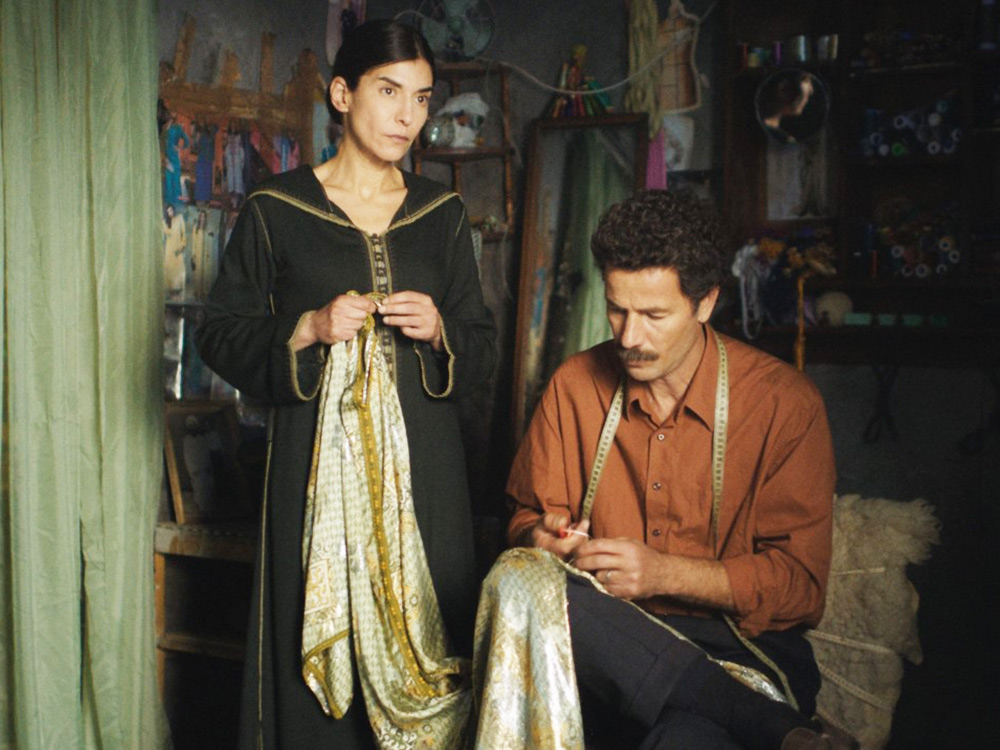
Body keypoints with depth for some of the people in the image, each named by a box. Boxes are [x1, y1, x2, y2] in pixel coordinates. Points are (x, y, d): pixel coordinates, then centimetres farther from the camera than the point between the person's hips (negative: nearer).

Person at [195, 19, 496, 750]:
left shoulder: (444, 214, 10)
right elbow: (220, 335, 2)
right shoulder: (275, 211, 1)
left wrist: (439, 331, -8)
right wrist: (307, 330, -13)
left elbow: (484, 347, 12)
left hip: (424, 465, 3)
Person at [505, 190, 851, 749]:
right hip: (614, 641, 7)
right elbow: (529, 520, 14)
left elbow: (801, 583, -6)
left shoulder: (785, 402, -4)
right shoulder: (576, 384, 6)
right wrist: (545, 540, -11)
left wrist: (664, 573, -18)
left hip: (740, 643, -6)